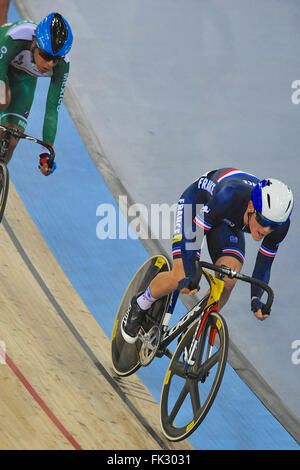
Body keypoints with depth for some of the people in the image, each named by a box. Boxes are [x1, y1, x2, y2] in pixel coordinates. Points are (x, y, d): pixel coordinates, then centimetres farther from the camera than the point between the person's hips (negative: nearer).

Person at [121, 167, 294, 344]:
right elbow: (193, 232, -35)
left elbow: (265, 262, -14)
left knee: (228, 281, -20)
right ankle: (141, 304, 12)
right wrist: (189, 276, -44)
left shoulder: (280, 224, -29)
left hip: (229, 223, 4)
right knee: (180, 278, -19)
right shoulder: (229, 196, -43)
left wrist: (256, 298, -28)